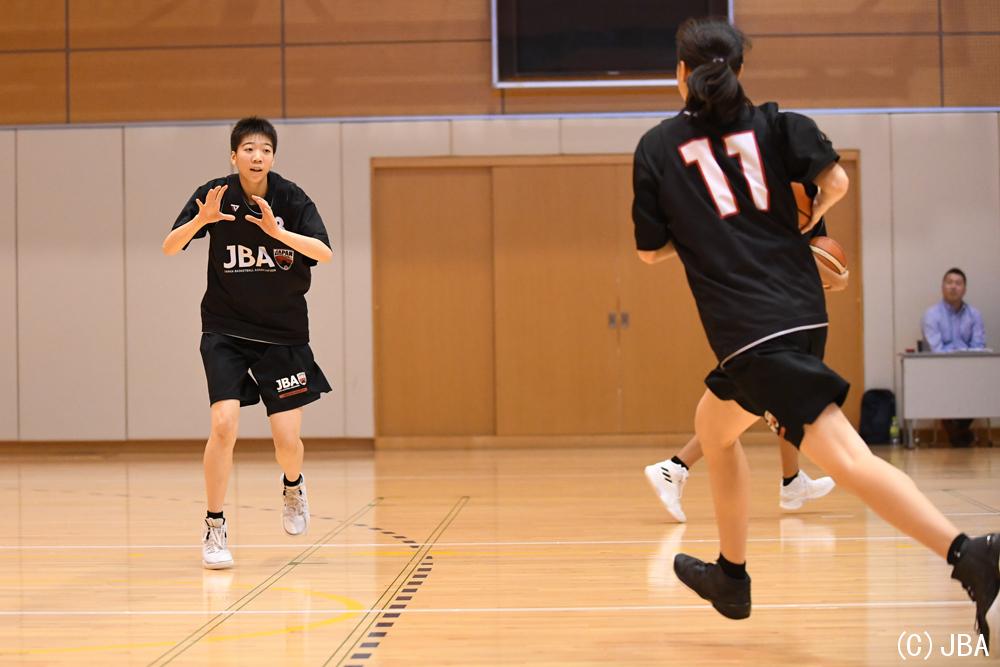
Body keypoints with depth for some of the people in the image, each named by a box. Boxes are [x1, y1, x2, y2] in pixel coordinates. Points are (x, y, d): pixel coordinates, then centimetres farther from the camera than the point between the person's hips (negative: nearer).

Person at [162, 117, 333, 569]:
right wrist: (201, 220, -35)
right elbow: (169, 248, -16)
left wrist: (277, 231, -35)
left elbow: (324, 252, -21)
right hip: (225, 332, -1)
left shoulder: (290, 198, -8)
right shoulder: (214, 194, -8)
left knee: (287, 440, -2)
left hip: (284, 335, 1)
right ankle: (215, 530, -1)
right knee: (224, 425, -17)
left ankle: (292, 486, 34)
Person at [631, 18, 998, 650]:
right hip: (803, 311, 6)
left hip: (750, 331, -6)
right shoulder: (775, 124, 9)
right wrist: (806, 220, 17)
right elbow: (837, 180, -4)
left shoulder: (657, 147, 3)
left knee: (846, 458, -7)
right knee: (713, 426, 21)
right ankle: (731, 575, 20)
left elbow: (651, 249, 5)